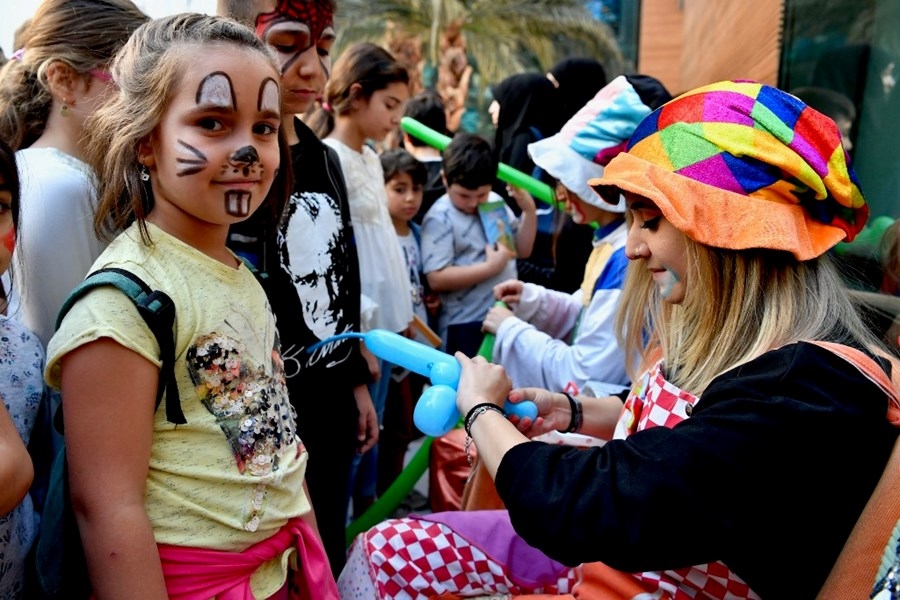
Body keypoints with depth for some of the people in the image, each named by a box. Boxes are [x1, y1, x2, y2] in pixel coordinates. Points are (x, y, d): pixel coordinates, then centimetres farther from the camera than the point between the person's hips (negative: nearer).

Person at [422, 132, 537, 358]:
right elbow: (437, 279, -22)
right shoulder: (440, 219, -14)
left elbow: (523, 250, 12)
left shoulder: (495, 202, 6)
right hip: (467, 326, -7)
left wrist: (529, 210, -3)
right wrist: (491, 267, -21)